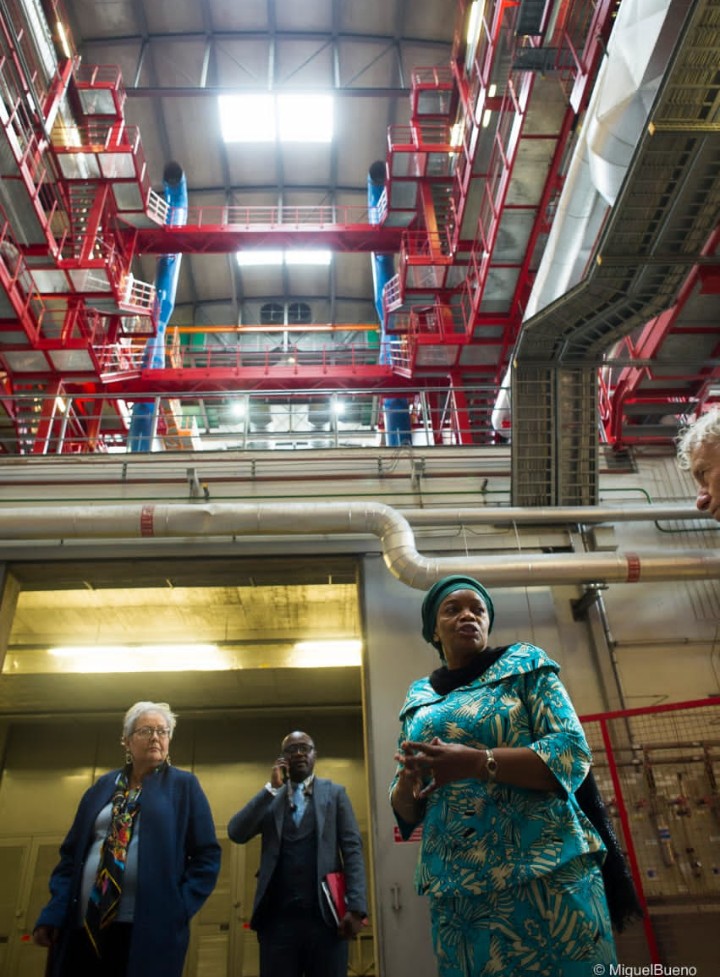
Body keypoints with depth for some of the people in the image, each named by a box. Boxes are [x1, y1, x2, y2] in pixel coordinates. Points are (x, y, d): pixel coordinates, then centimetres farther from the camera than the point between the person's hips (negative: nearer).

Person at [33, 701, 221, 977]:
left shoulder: (184, 786, 5)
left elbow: (207, 855, 1)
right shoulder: (103, 786, 15)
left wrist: (180, 907, -10)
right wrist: (53, 913, 2)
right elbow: (71, 852, 13)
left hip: (150, 928, -3)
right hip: (84, 926, 3)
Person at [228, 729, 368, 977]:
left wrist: (356, 907, -10)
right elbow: (237, 833, -2)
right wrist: (272, 788, -6)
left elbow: (352, 849, 1)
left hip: (325, 915, -1)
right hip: (278, 916, 1)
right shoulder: (269, 798, 14)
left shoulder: (334, 793, 10)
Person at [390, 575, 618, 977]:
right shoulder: (419, 699, 12)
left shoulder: (525, 664, 3)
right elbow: (406, 810, 13)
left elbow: (573, 753, -10)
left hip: (545, 871, -2)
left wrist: (476, 763, -23)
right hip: (456, 891, 3)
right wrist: (408, 782, -12)